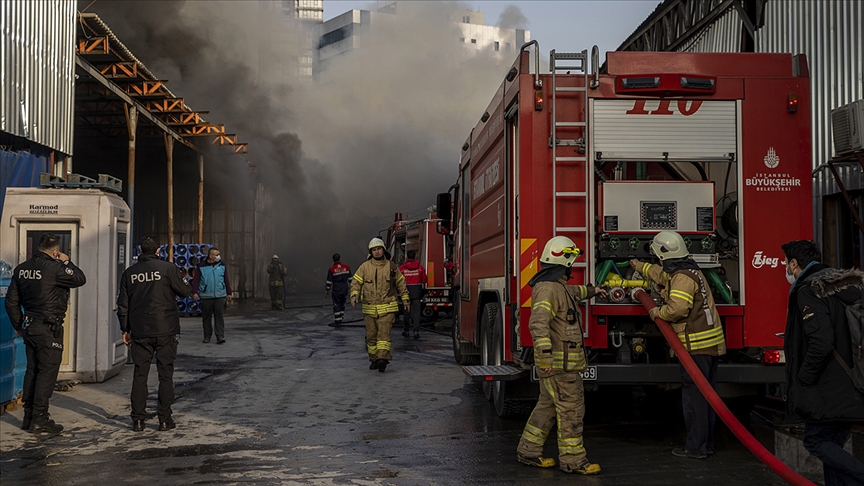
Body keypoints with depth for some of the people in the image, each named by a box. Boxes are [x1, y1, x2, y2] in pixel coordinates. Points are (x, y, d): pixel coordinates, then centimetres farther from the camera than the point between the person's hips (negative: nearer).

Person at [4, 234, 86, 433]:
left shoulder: (21, 269, 7)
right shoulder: (53, 268, -16)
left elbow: (11, 302, 11)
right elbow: (80, 279, -6)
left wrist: (19, 326, 20)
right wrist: (66, 262, 6)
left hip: (29, 327, 8)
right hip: (49, 328, -8)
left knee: (32, 371, 15)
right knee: (47, 372, -2)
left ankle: (28, 417, 20)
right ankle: (40, 420, -2)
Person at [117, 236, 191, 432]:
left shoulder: (129, 273, 5)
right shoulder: (168, 268, -6)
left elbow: (122, 305, 9)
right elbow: (185, 292, -2)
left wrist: (125, 330, 17)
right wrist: (183, 281, 19)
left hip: (140, 333, 3)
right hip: (166, 331, -2)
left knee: (140, 375, 8)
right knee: (165, 375, 3)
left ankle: (138, 420, 8)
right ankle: (165, 419, 3)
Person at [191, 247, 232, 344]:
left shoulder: (222, 266, 8)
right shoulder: (201, 267, 1)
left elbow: (226, 280, 12)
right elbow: (196, 280, -1)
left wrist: (229, 293, 11)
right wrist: (194, 292, -10)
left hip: (220, 296, 1)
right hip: (206, 296, -1)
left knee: (220, 316, -5)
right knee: (206, 317, 8)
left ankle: (220, 337, -6)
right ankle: (207, 337, 19)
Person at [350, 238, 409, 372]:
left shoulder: (392, 267, 5)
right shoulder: (365, 267, 3)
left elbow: (401, 284, 15)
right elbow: (356, 282, 0)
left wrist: (406, 301, 15)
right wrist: (354, 296, -18)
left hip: (387, 308, -1)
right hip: (369, 308, 2)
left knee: (384, 333, -14)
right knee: (371, 335, 7)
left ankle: (383, 358, -24)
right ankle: (374, 359, 20)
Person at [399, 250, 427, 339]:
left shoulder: (402, 267, -5)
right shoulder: (420, 267, -2)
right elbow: (424, 280, 4)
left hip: (406, 290, 0)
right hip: (417, 291, 0)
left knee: (406, 311, 12)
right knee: (416, 311, 1)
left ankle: (406, 330, 19)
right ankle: (416, 331, -10)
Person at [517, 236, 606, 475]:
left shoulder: (557, 285, 15)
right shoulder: (548, 288, -19)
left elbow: (571, 292, 41)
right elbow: (539, 323, -30)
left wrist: (592, 290, 53)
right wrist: (546, 354, -37)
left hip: (562, 362, 11)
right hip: (559, 363, -11)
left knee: (549, 405, 16)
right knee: (571, 408, -6)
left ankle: (529, 451, 23)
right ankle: (572, 460, -1)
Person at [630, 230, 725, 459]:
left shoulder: (683, 277, -15)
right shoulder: (689, 270, 18)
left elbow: (678, 308, -28)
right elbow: (662, 273, 38)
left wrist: (659, 312, -8)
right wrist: (641, 267, 53)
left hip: (696, 346, -10)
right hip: (710, 345, 10)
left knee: (693, 396, -4)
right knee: (705, 395, 14)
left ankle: (695, 447, -1)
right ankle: (706, 444, 22)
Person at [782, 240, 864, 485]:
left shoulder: (809, 291, -15)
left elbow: (821, 342, -26)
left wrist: (803, 379, -14)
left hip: (827, 390, -9)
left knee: (815, 441, 1)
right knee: (833, 444, 14)